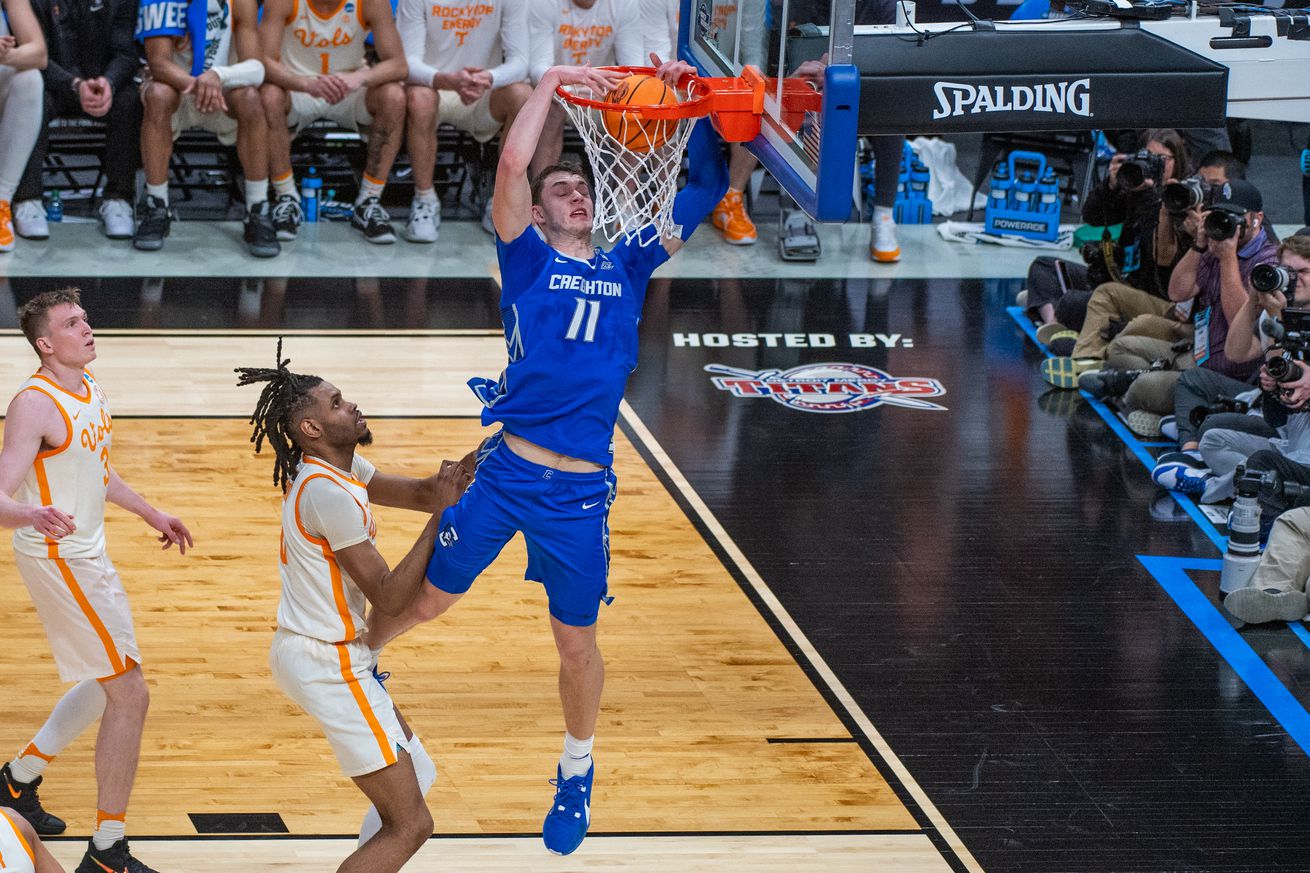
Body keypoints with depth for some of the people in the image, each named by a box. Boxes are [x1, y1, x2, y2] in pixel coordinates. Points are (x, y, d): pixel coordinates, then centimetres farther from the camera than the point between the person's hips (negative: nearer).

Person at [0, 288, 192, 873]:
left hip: (86, 555, 10)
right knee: (130, 694, -10)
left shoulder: (90, 392, 6)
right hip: (57, 558, -10)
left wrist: (152, 516, 33)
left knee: (110, 682, 23)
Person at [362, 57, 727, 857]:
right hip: (504, 470, -2)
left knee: (577, 643, 9)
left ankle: (577, 774, 29)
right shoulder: (528, 259, 3)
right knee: (430, 597, 8)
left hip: (581, 491, 2)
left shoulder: (627, 267, 11)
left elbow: (708, 189, 10)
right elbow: (512, 164, -13)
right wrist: (554, 82, -9)